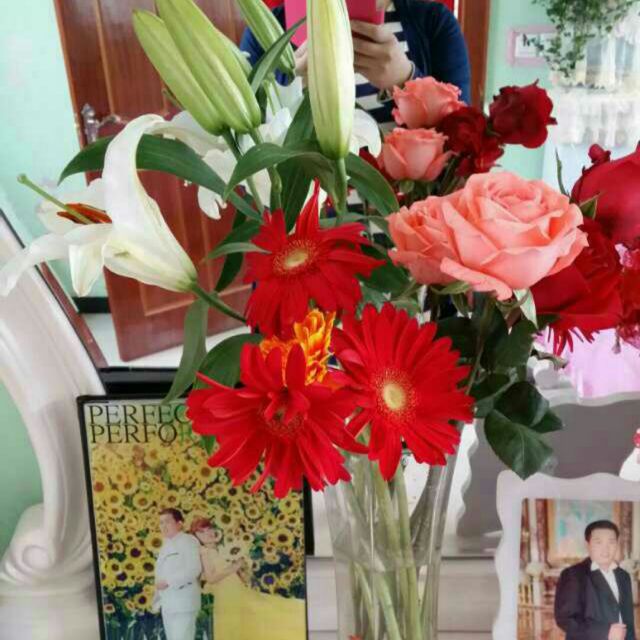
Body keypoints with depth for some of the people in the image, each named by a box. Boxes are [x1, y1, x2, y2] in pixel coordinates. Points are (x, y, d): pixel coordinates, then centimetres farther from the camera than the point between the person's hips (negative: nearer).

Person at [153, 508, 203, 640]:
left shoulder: (188, 541, -8)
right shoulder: (166, 545, 18)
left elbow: (194, 569, -20)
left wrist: (168, 581, -20)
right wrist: (158, 599, 11)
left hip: (183, 603, -9)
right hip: (168, 604, 9)